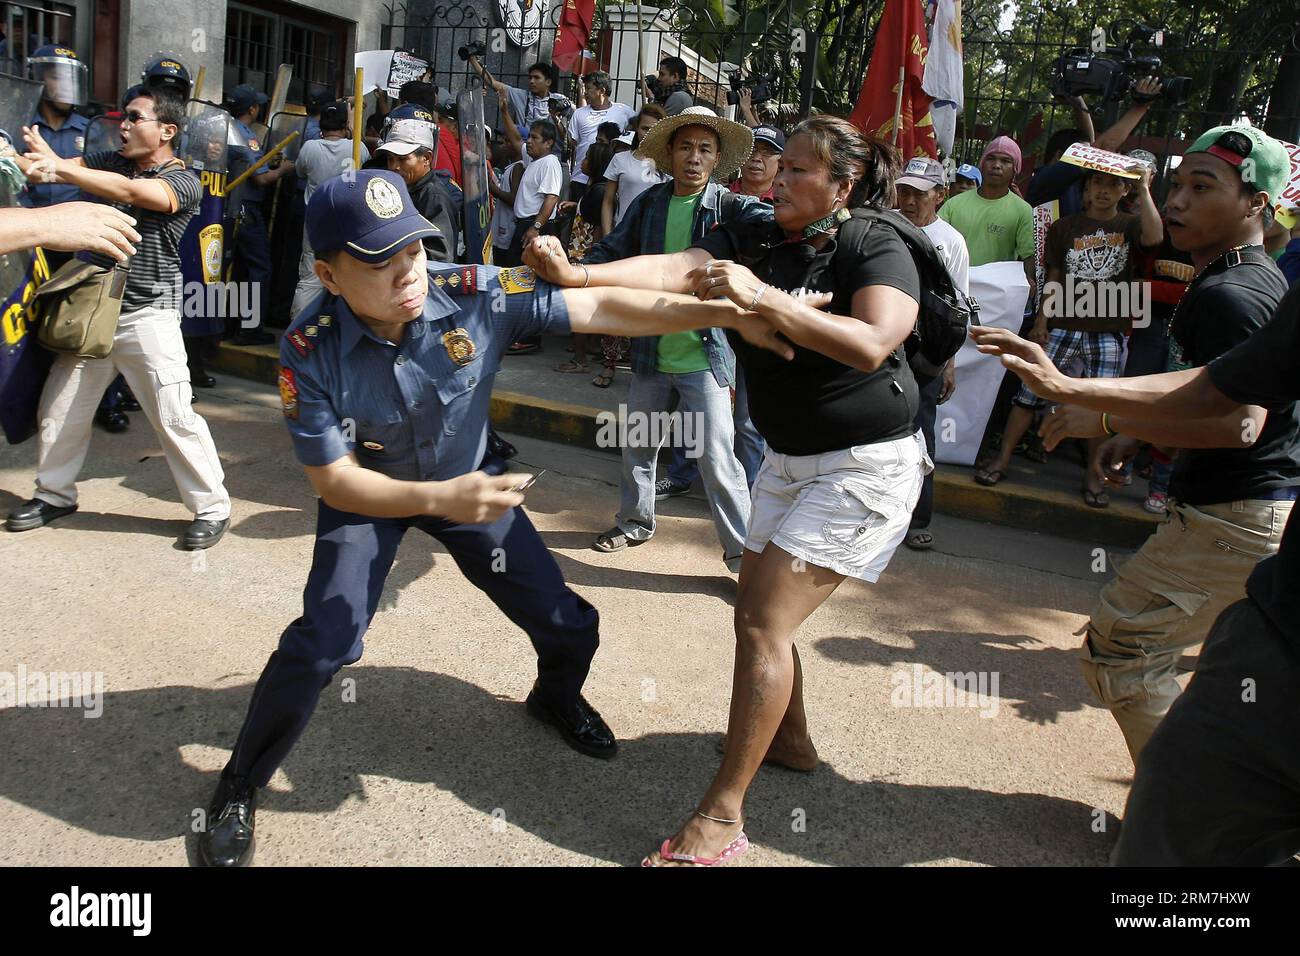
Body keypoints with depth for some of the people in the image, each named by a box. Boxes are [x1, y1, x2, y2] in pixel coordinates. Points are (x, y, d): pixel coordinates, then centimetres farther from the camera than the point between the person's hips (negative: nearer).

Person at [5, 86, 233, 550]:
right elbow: (44, 165, -3)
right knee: (59, 409, 15)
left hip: (147, 317, -7)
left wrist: (57, 167, -28)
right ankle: (54, 494, 34)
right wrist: (29, 161, -27)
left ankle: (212, 508, 4)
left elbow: (131, 192, -27)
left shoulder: (184, 182, -9)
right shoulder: (110, 162, 9)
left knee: (174, 417, -9)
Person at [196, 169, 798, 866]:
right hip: (368, 497, -2)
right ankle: (238, 788, 11)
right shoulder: (310, 352, -28)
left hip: (469, 480, 2)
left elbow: (603, 310, -23)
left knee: (570, 627, 2)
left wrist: (724, 313, -28)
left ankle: (555, 698, 41)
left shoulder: (476, 296, -27)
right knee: (322, 644, -18)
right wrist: (438, 499, -42)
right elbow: (334, 479, -25)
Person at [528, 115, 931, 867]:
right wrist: (578, 274, -30)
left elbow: (871, 345, -31)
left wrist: (762, 298, -35)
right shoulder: (753, 241, 0)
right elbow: (674, 270, -15)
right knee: (761, 609, 15)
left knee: (763, 620, -13)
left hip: (866, 465, -7)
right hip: (789, 458, 7)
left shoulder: (877, 249, -14)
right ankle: (791, 740, 40)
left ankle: (723, 816, -5)